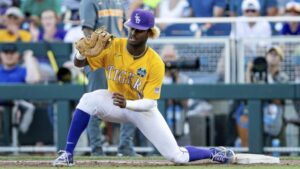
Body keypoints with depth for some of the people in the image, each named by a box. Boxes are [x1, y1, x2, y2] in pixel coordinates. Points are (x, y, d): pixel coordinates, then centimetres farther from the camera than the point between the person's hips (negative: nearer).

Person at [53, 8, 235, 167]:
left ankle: (213, 153, 23)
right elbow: (79, 63, -19)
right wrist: (82, 53, -43)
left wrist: (127, 104, -42)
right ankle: (68, 154, -24)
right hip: (116, 105, 2)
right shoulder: (113, 47, -18)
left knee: (178, 157, -8)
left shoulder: (156, 64, -23)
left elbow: (150, 103, -22)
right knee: (89, 99, -32)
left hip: (142, 109, -2)